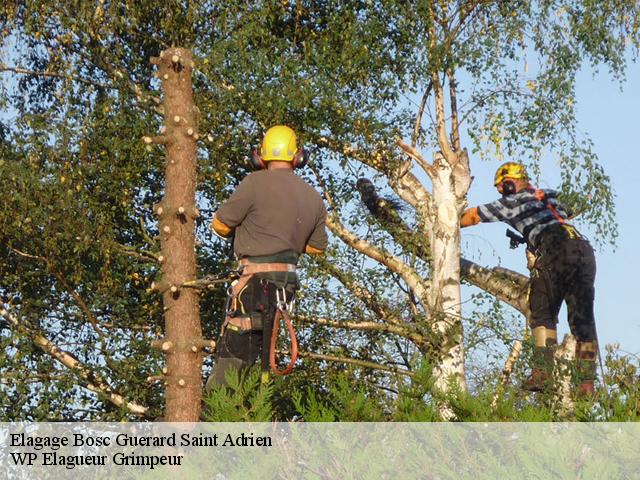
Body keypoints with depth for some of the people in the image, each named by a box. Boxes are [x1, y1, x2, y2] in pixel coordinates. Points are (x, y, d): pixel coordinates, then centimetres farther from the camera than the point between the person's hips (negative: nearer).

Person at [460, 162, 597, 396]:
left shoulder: (514, 201, 14)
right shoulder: (549, 197, 32)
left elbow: (473, 215, 22)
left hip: (557, 251, -6)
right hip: (585, 251, 6)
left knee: (542, 315, 2)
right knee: (583, 320, 4)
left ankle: (542, 373, -12)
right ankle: (587, 384, -2)